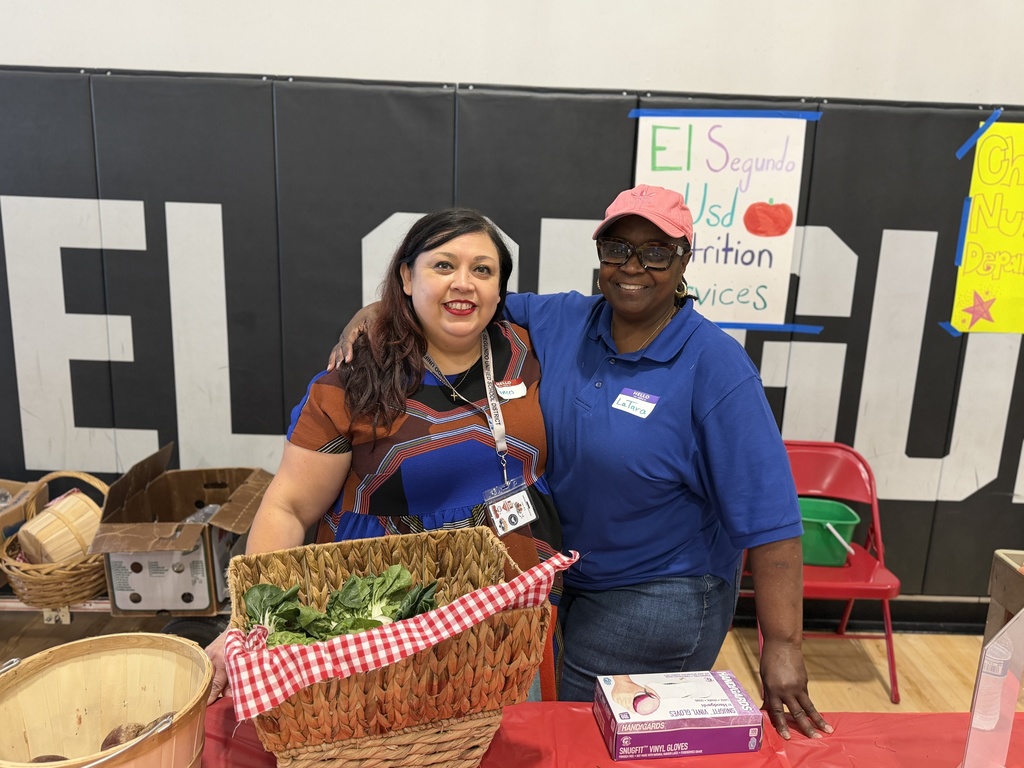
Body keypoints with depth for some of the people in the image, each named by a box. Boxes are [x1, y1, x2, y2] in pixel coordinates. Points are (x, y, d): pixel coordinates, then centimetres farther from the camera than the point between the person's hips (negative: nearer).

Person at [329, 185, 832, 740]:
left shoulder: (715, 367, -20)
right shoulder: (559, 322, -6)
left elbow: (768, 516, -21)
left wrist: (782, 646, -22)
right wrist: (376, 315, -13)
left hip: (657, 602, -5)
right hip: (558, 578, 5)